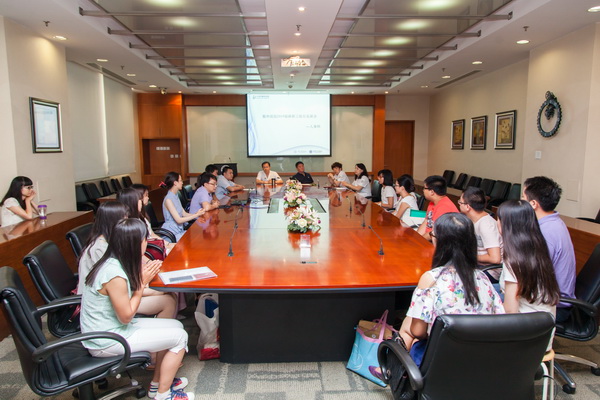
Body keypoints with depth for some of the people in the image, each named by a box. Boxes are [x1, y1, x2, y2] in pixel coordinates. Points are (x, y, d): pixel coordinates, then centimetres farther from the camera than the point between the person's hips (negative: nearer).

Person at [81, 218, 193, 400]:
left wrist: (142, 277, -6)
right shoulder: (115, 275, -30)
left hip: (111, 327, 9)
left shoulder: (112, 262, -1)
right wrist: (142, 282, -15)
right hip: (106, 342, -9)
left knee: (176, 326, 9)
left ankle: (158, 382, 24)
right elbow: (126, 316, -20)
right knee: (180, 336, -6)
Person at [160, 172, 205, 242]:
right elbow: (178, 220, -20)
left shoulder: (175, 196, 11)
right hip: (171, 233, -8)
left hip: (179, 230, 8)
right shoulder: (168, 199, -17)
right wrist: (196, 215, -18)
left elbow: (184, 214, 9)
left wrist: (196, 214, -8)